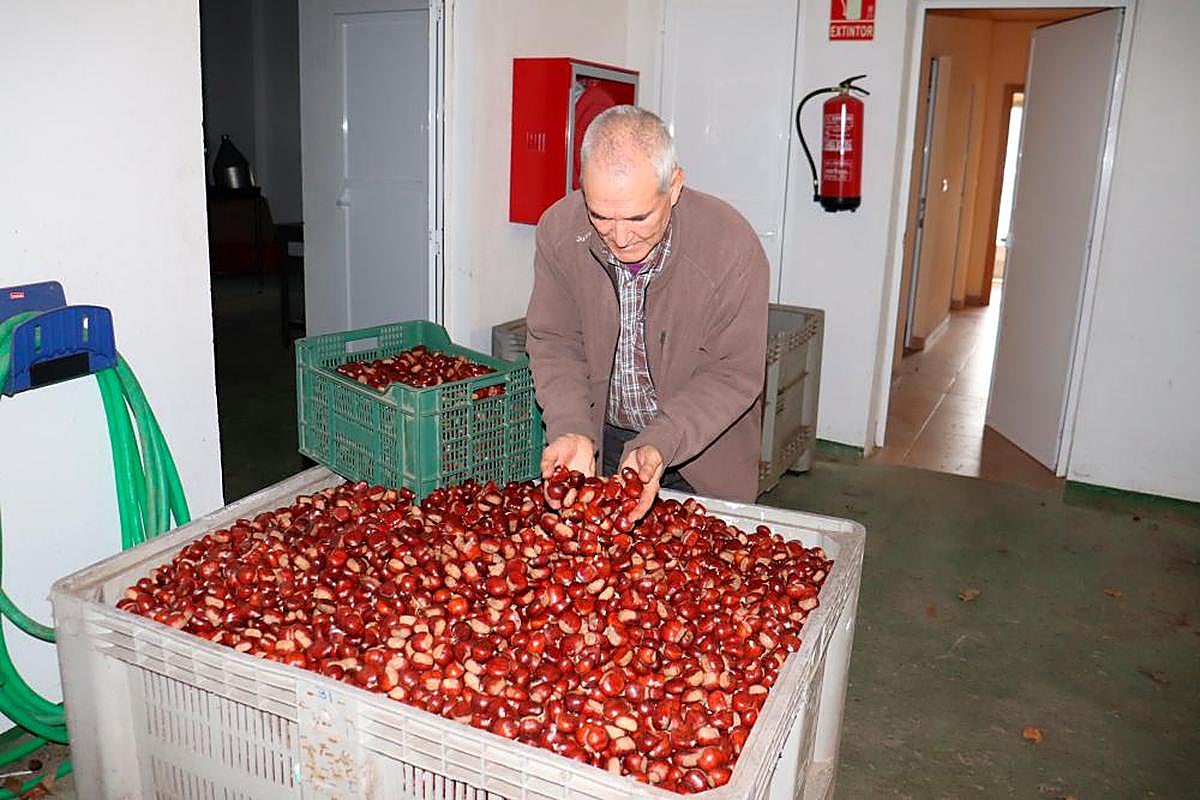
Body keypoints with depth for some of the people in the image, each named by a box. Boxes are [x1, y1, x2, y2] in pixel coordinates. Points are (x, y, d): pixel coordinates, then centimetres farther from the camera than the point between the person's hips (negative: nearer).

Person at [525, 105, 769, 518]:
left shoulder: (733, 247, -26)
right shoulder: (558, 229, -16)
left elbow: (732, 374, -20)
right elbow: (554, 344, -9)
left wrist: (659, 447, -32)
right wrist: (571, 431, -25)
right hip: (600, 441, 3)